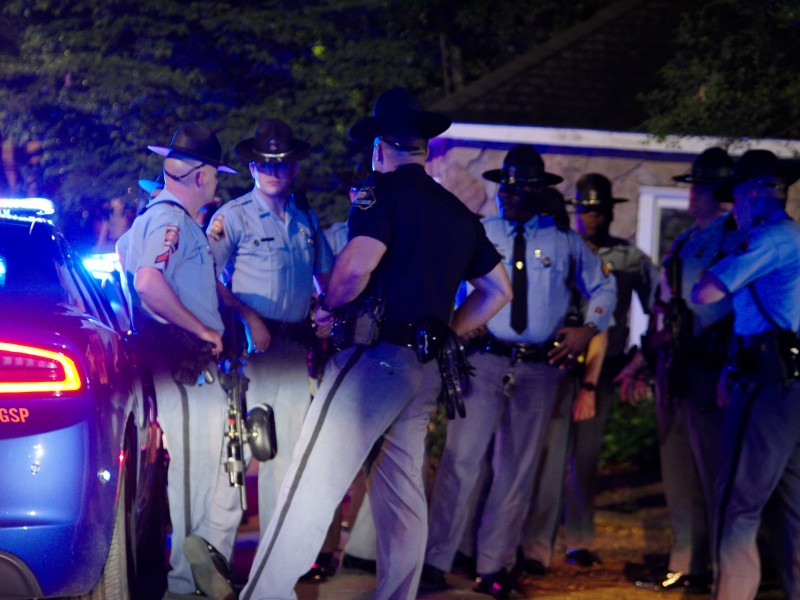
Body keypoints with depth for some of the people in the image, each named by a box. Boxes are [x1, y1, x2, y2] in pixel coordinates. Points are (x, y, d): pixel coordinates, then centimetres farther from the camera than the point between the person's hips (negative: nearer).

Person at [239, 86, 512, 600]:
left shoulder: (384, 191, -5)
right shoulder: (459, 212, 19)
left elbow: (355, 269, -20)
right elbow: (499, 289, 25)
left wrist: (329, 307, -2)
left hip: (376, 354, -8)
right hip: (427, 369, 8)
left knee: (314, 485, -10)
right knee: (403, 490, 12)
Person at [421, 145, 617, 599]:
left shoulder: (565, 241, 7)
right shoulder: (479, 234, 4)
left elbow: (604, 287, 18)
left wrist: (589, 329, 5)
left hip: (541, 368, 2)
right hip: (485, 359, -2)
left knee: (518, 469, 6)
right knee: (461, 457, -10)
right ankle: (437, 560, -4)